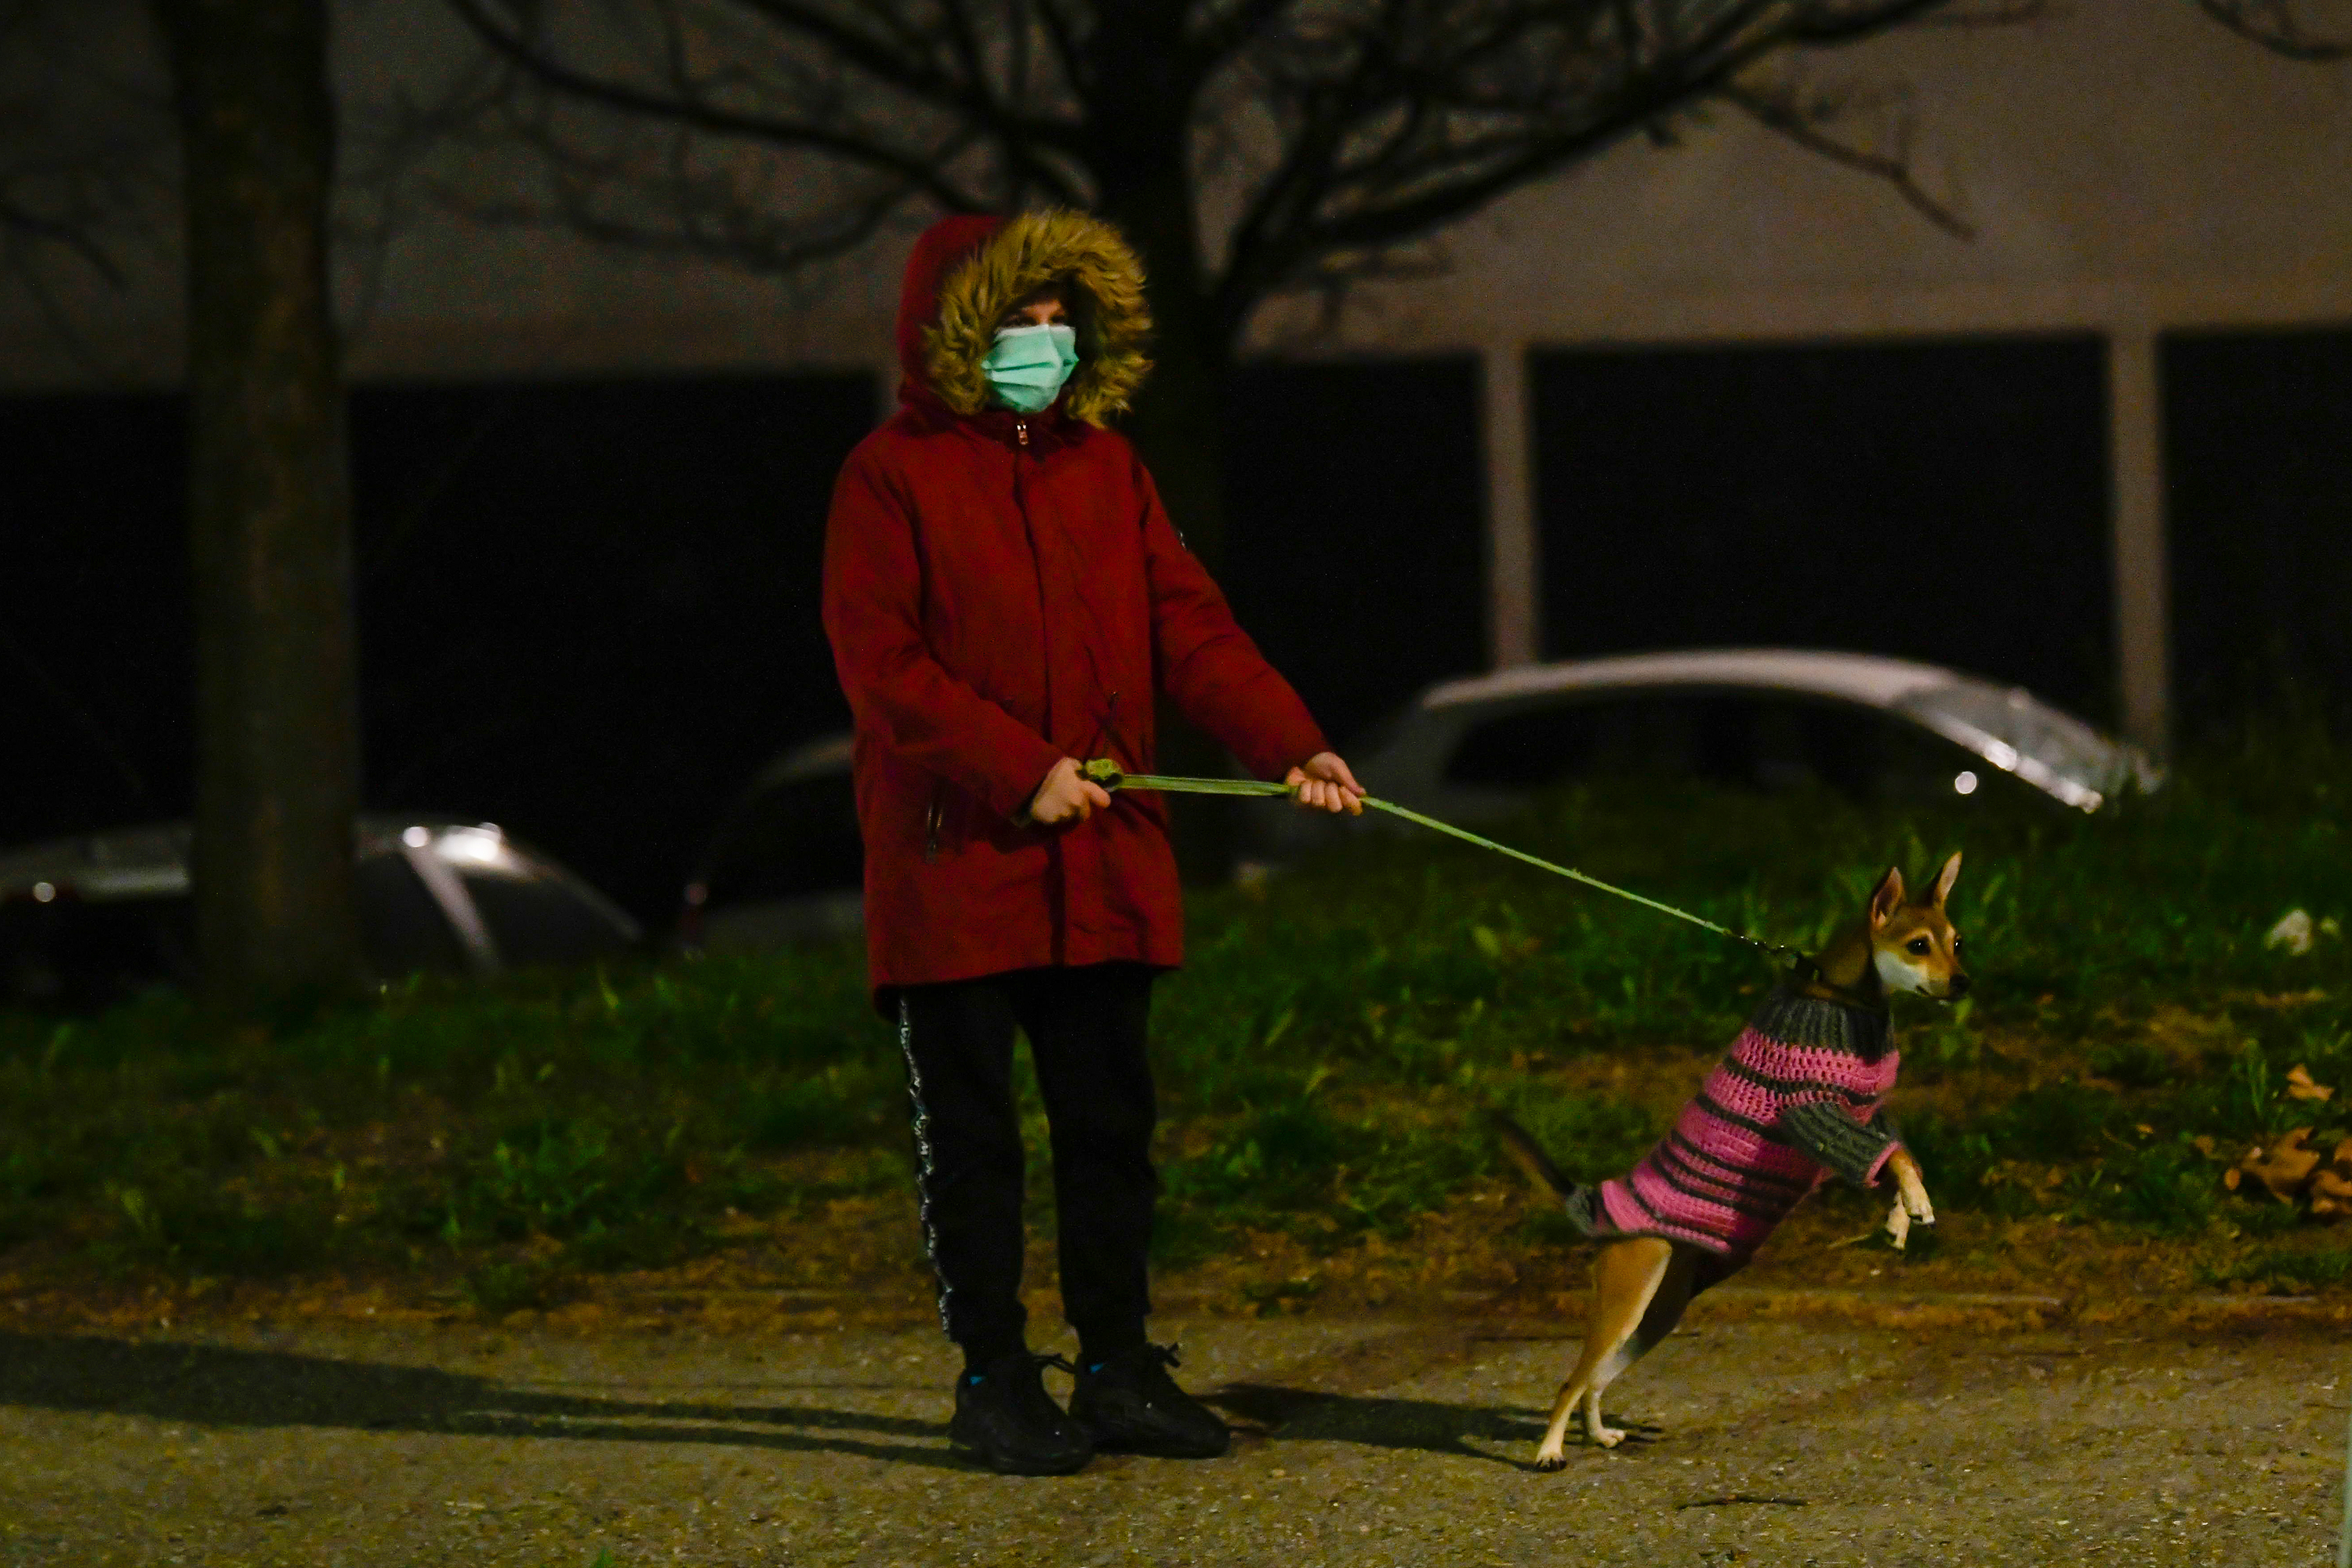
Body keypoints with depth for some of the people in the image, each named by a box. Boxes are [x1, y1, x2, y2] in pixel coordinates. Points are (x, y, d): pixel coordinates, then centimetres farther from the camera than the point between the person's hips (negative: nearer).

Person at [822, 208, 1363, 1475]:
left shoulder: (1102, 469, 12)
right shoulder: (893, 478, -6)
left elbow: (1186, 627, 6)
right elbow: (883, 667, -12)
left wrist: (1288, 745, -8)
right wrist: (1019, 771, -19)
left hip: (1101, 868, 5)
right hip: (953, 862, -5)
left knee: (1110, 1119, 9)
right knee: (970, 1133, 1)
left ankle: (1118, 1369, 17)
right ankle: (993, 1382, 9)